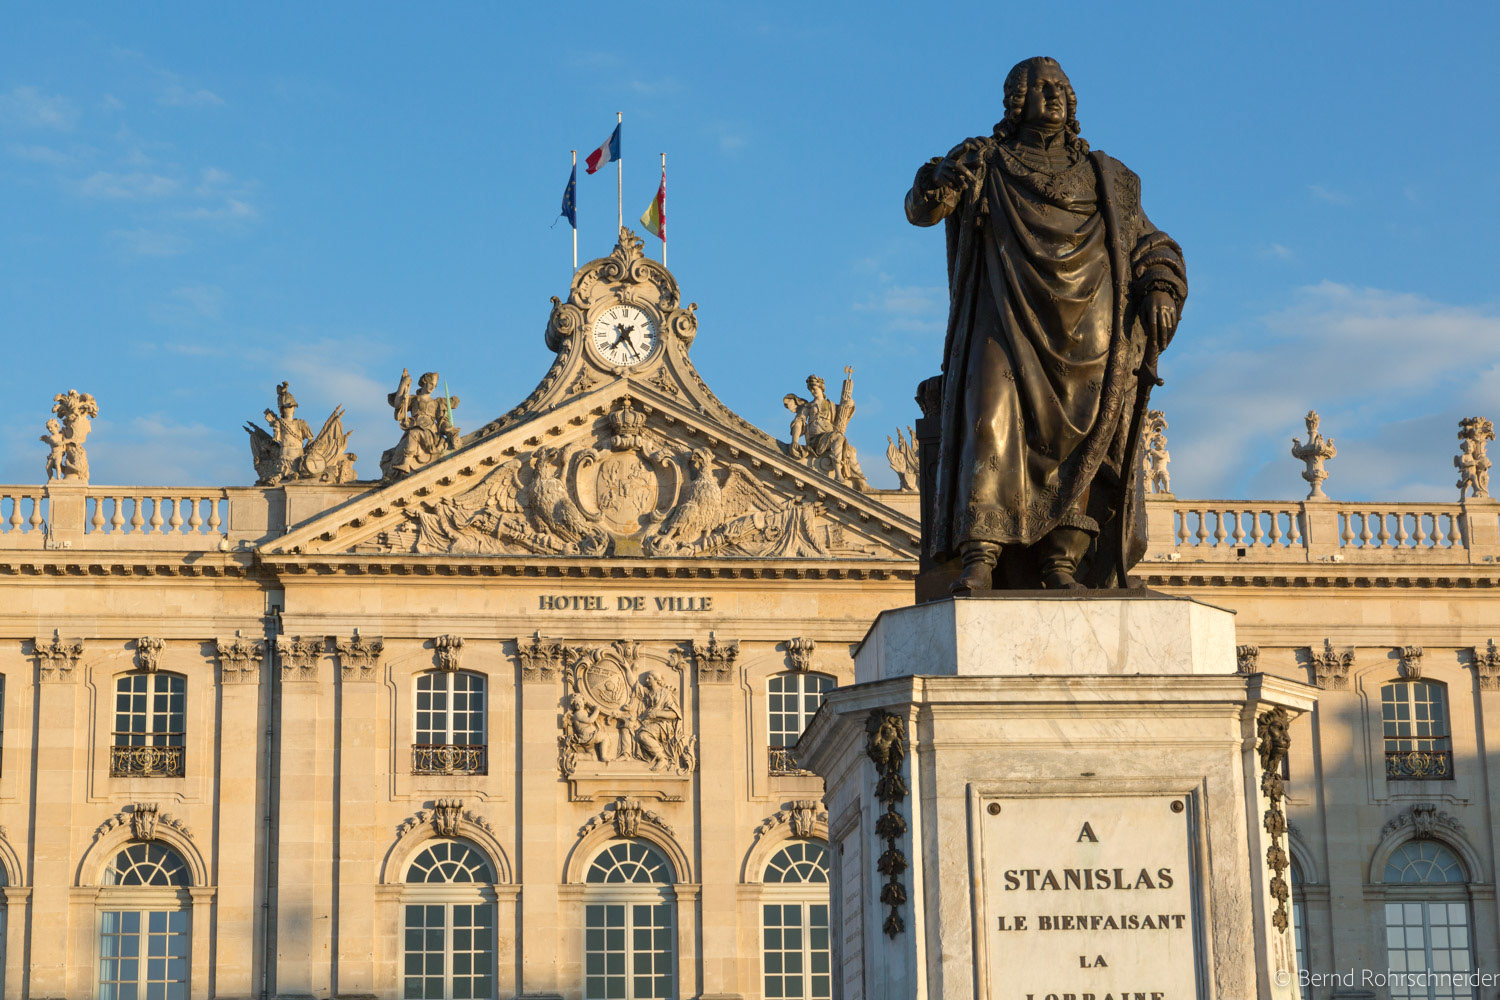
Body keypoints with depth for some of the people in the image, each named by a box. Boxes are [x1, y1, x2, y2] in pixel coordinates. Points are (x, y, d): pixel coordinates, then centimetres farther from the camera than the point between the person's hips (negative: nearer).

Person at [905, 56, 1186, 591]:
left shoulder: (1105, 179, 24)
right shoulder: (986, 163, 17)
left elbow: (1151, 246, 25)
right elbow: (922, 207, 3)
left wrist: (1159, 290, 3)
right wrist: (939, 182, -21)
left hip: (1084, 332, 3)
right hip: (1008, 317, -2)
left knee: (1080, 437, -15)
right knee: (995, 416, -23)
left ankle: (1062, 560, -21)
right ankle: (980, 556, -32)